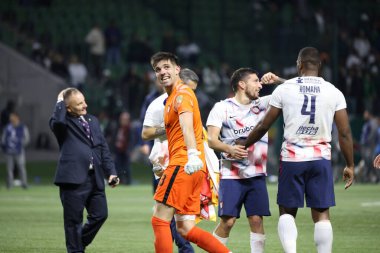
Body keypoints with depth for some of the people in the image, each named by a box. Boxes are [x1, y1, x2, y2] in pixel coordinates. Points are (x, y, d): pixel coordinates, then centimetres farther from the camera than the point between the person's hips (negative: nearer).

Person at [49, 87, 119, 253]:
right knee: (74, 220, 1)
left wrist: (111, 172, 8)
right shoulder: (64, 124, -3)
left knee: (100, 214, 8)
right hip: (73, 179, -6)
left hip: (95, 177, 6)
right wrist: (60, 102, -12)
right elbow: (57, 121, -29)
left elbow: (103, 148, 18)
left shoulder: (93, 121, 17)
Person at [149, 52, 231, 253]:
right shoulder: (171, 98, 23)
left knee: (160, 220, -8)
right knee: (185, 229, 5)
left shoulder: (182, 94, -8)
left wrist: (192, 154, -40)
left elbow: (187, 125, -26)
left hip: (183, 165, -10)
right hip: (185, 167, 10)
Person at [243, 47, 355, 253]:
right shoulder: (334, 93, 2)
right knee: (321, 214, 4)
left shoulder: (284, 89, 0)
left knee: (287, 211, 10)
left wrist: (243, 146, 21)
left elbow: (263, 126, 6)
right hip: (321, 159, 0)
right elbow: (345, 133, 0)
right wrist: (350, 165, 10)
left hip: (292, 158, 0)